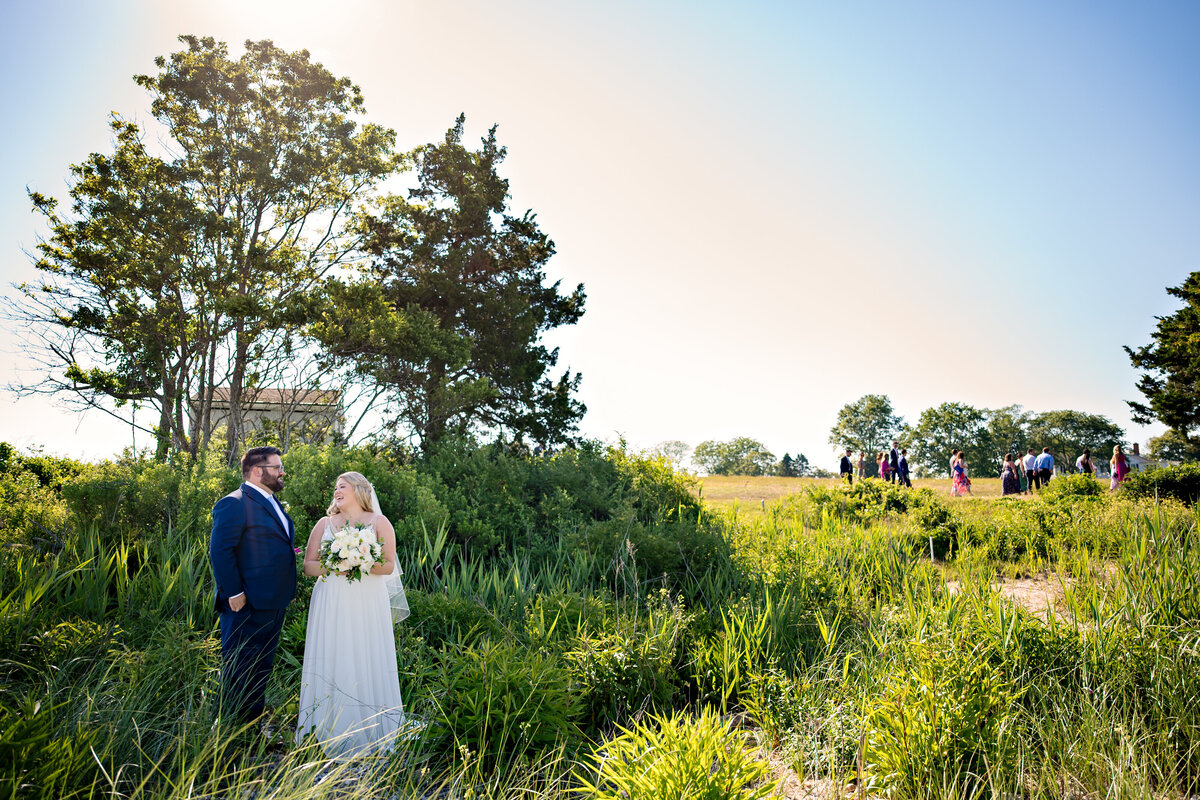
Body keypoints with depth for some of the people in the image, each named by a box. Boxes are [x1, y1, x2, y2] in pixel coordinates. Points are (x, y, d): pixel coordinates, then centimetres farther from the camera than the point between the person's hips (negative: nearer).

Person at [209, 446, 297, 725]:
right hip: (248, 605, -9)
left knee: (261, 668, 19)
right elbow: (220, 551, -20)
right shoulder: (234, 504, -15)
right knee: (240, 668, 3)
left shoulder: (272, 501, 14)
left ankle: (255, 718, 32)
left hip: (274, 603, 9)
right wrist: (234, 593, -21)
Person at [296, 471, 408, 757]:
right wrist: (329, 567, -11)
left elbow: (389, 565, -1)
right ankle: (329, 733, 7)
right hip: (330, 603, 2)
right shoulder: (324, 524, 14)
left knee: (367, 662, -3)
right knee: (330, 661, -2)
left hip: (367, 604, -2)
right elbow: (308, 565, 8)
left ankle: (369, 735, 7)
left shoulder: (379, 523, 7)